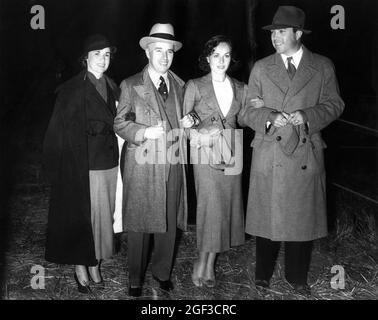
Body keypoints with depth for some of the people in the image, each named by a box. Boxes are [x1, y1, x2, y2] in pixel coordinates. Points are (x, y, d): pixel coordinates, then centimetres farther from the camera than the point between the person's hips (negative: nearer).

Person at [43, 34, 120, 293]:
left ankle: (95, 264, 25)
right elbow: (61, 131, -7)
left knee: (103, 215, 10)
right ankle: (81, 268, 18)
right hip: (82, 167, -5)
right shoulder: (71, 90, -6)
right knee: (82, 216, 3)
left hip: (109, 164, 5)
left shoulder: (112, 88, 10)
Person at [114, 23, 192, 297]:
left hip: (173, 163, 4)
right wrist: (144, 132, -16)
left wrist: (185, 124, -1)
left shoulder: (180, 86, 13)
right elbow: (120, 123, 0)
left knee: (169, 222, 11)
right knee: (139, 223, 4)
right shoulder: (131, 85, 0)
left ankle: (162, 272, 30)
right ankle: (136, 278, 21)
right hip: (143, 164, -3)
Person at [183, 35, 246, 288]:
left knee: (227, 206, 4)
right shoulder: (195, 86, 2)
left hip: (232, 154, 4)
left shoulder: (241, 89, 11)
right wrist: (198, 134, -10)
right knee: (211, 205, -11)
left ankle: (209, 263, 17)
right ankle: (203, 262, 5)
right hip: (205, 153, -4)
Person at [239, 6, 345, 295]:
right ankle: (263, 273, 27)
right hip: (269, 155, 0)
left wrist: (308, 116, -13)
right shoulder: (261, 68, 7)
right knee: (267, 216, 7)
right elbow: (249, 110, 5)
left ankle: (297, 276, 28)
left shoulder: (323, 66, 6)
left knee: (303, 216, 8)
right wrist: (271, 117, -15)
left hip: (307, 155, 0)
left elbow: (334, 104, 5)